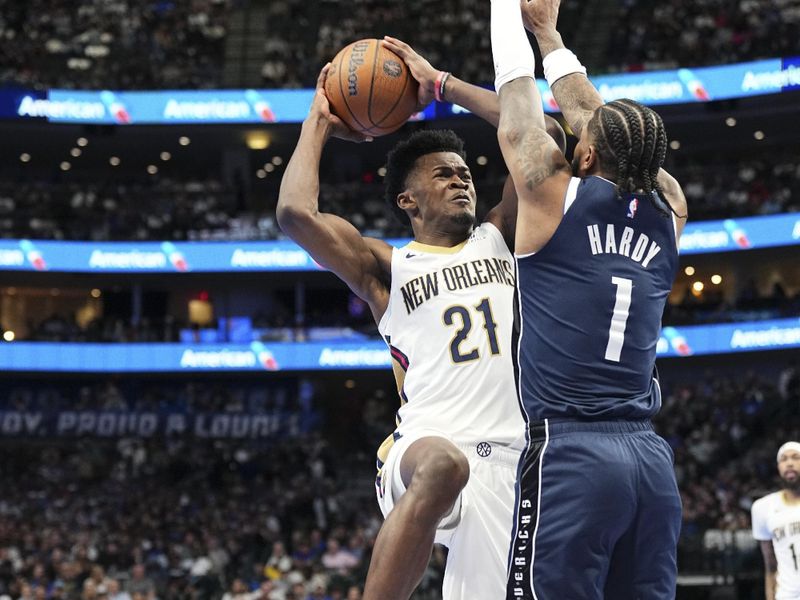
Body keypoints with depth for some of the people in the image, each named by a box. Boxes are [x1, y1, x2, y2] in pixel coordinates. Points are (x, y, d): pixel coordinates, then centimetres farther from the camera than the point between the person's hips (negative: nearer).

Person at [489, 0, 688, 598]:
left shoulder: (556, 193, -2)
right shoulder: (670, 212, 13)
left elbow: (517, 111, 14)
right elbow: (602, 122, 27)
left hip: (569, 452, -6)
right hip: (652, 457, 6)